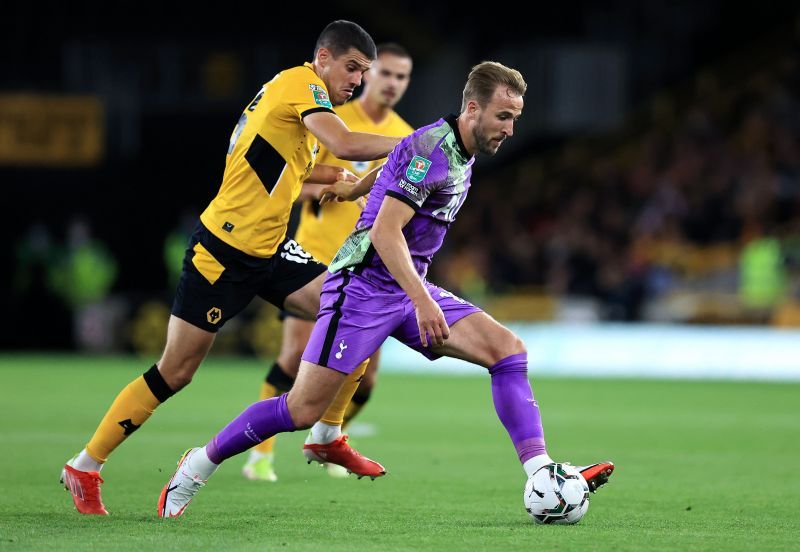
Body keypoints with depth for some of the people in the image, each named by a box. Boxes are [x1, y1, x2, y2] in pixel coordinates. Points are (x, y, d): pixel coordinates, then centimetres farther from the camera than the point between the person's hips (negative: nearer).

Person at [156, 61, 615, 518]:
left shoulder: (460, 150, 10)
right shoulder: (434, 148, -19)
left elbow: (395, 166, 30)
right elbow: (385, 231, -25)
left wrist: (354, 188, 47)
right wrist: (422, 300, -33)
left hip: (409, 288, 9)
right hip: (365, 285, -9)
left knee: (508, 349, -9)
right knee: (304, 410, -9)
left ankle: (541, 473, -16)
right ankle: (198, 465, 9)